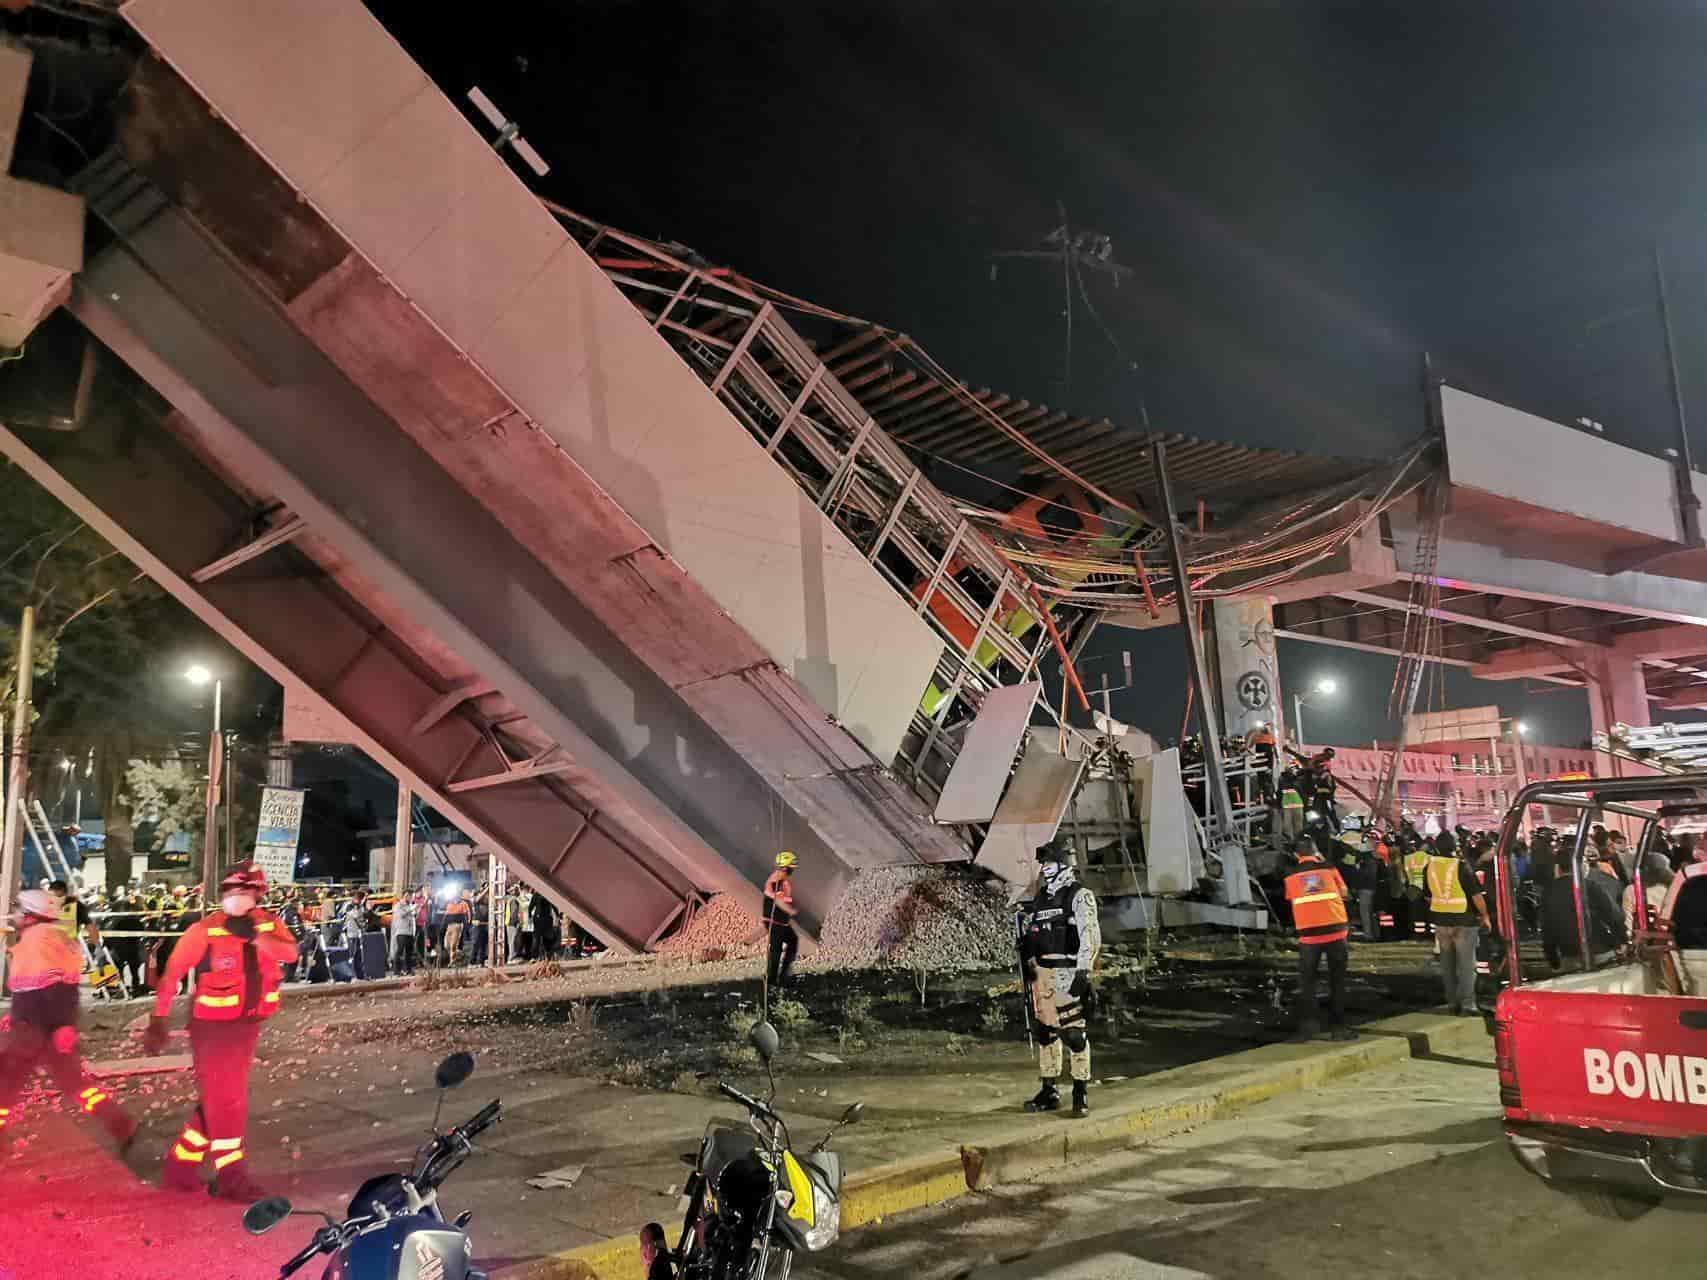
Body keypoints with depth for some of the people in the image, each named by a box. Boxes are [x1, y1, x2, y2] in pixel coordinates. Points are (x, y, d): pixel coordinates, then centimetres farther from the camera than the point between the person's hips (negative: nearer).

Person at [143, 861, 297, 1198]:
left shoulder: (267, 925, -1)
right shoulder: (204, 930, -12)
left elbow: (290, 952, -19)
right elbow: (172, 974, -8)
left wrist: (254, 936, -30)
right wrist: (158, 1021, -10)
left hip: (247, 1026, 5)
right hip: (212, 1027, -5)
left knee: (218, 1100, 16)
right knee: (226, 1101, -2)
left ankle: (181, 1164, 32)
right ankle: (231, 1176, 9)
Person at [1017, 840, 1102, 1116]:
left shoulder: (1079, 896, -7)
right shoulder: (1039, 897, 15)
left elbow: (1090, 937, -13)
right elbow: (1028, 935, 23)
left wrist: (1082, 972, -18)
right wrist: (1027, 964, 15)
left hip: (1067, 974, -7)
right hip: (1040, 972, 7)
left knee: (1074, 1033, -6)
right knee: (1045, 1032, 11)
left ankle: (1081, 1093, 3)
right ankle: (1049, 1091, 21)